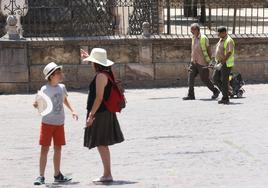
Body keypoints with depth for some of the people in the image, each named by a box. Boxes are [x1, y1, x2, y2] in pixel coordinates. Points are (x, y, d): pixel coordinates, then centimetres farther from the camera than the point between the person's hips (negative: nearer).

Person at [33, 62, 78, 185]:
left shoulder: (62, 87, 4)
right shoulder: (45, 89, -12)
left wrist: (72, 110, 16)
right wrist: (36, 105, -36)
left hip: (60, 123, 5)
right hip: (47, 123, -5)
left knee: (58, 149, 11)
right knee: (45, 149, -6)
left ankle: (57, 175, 21)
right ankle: (41, 176, -4)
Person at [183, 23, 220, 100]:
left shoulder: (203, 38, -13)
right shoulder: (193, 38, 9)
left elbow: (208, 50, -9)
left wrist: (209, 60, -8)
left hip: (202, 63, -7)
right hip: (194, 62, 7)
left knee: (205, 79, 1)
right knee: (190, 77, -4)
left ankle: (215, 91, 20)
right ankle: (191, 95, -1)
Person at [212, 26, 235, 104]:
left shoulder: (229, 41, -16)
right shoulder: (221, 40, 14)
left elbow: (229, 53, -25)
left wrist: (222, 62, -27)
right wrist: (218, 62, 18)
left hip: (226, 64, -9)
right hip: (219, 63, 9)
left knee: (224, 80, -6)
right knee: (215, 78, 6)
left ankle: (225, 99, 0)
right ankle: (225, 91, 18)